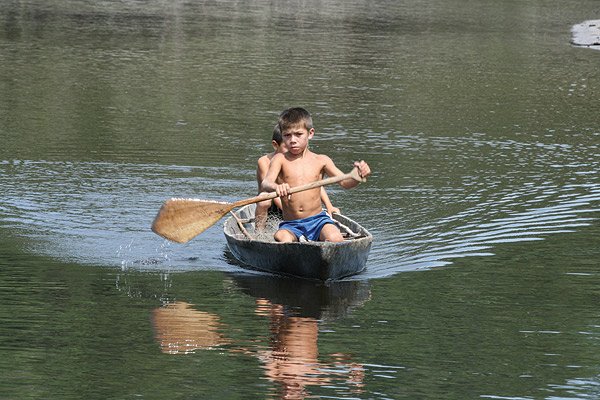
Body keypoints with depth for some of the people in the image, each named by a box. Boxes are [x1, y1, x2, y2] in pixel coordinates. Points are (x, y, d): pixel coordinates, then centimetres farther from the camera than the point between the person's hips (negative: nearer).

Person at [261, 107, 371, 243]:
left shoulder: (320, 161, 8)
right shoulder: (280, 159, 3)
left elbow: (345, 182, 3)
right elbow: (265, 183, -13)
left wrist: (359, 175, -21)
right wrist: (275, 187, -38)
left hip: (318, 221, 2)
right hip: (291, 225, -2)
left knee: (335, 238, -29)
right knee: (281, 238, -36)